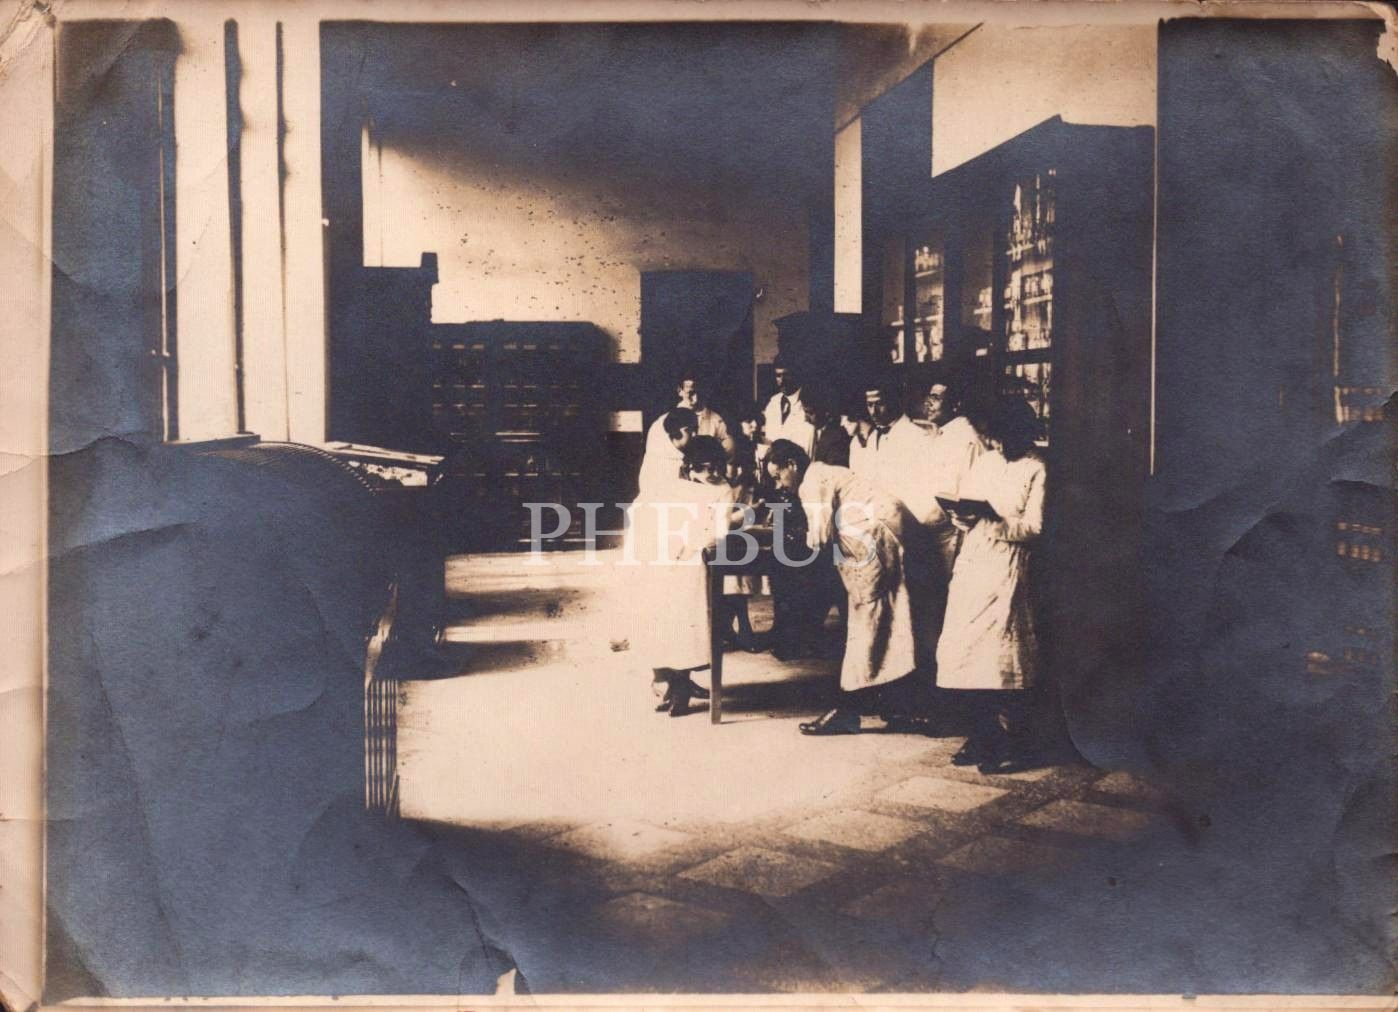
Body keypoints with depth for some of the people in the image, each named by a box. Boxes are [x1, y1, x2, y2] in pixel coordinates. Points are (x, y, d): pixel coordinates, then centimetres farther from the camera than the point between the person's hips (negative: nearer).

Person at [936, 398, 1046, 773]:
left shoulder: (1035, 469, -4)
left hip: (1007, 568, -5)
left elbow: (1033, 527, -10)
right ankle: (983, 738, 16)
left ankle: (1011, 747, 6)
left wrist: (989, 518, -22)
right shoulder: (985, 461, 14)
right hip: (972, 563, 6)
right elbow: (964, 501, 16)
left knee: (1002, 656, -6)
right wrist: (963, 515, -6)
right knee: (970, 649, 4)